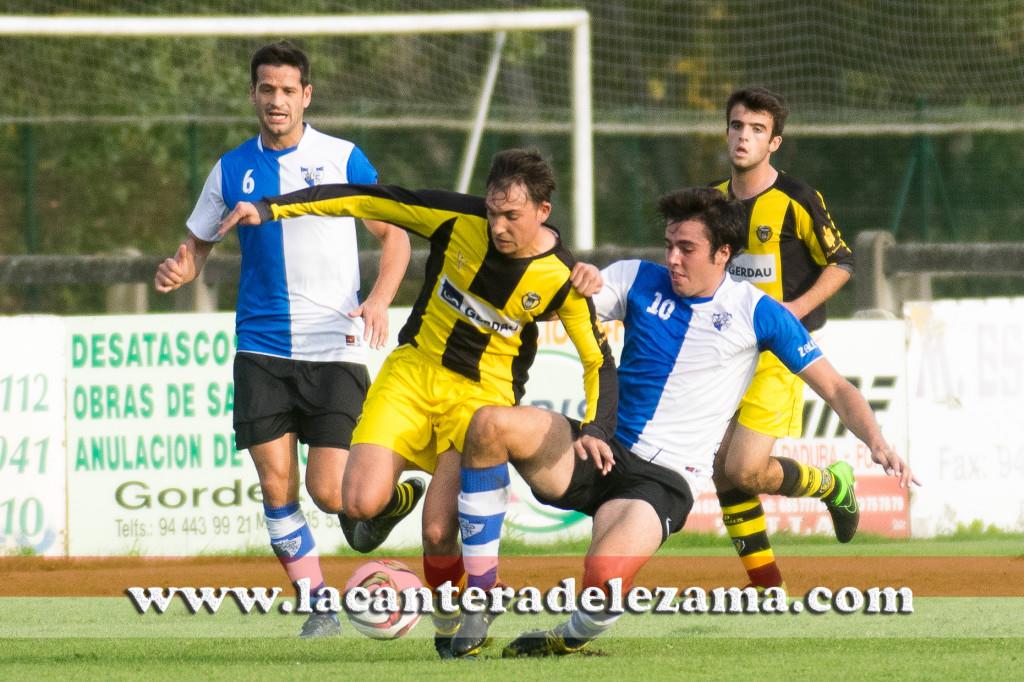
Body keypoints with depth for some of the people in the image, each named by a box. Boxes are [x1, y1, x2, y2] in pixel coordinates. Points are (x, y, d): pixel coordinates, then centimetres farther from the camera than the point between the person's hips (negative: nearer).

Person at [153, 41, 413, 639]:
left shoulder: (343, 159, 1)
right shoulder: (232, 170, 8)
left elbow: (394, 234, 6)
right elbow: (198, 244, 17)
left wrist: (380, 300, -11)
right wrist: (178, 271, -7)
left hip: (335, 348, -2)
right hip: (262, 348, 2)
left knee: (329, 492, -9)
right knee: (276, 485, -7)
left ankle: (387, 495, 25)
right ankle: (319, 606, 7)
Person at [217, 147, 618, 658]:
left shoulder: (560, 279, -13)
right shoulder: (458, 219, -13)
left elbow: (599, 361, -3)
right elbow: (368, 200, -7)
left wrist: (595, 430, -19)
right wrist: (271, 209, -11)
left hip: (483, 395, -2)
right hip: (415, 369, 2)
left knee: (438, 534, -18)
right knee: (361, 504, -19)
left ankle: (451, 625, 14)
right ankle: (398, 496, 20)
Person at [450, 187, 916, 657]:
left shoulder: (756, 313, 0)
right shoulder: (638, 281, 7)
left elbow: (835, 389, 2)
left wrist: (876, 442, -16)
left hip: (664, 478, -4)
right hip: (602, 452, 4)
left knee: (605, 577, -34)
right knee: (489, 425, -25)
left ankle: (571, 639, 5)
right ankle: (480, 598, -17)